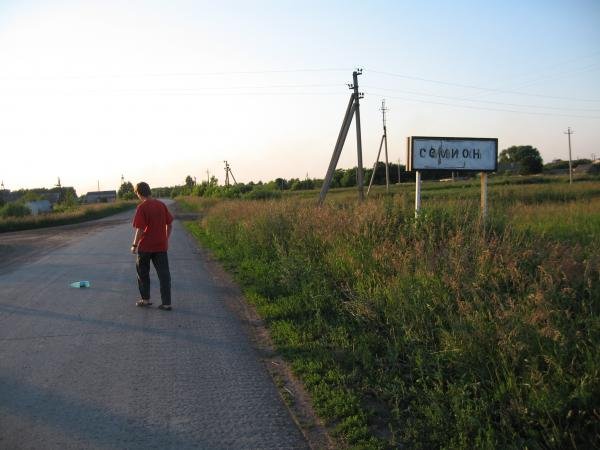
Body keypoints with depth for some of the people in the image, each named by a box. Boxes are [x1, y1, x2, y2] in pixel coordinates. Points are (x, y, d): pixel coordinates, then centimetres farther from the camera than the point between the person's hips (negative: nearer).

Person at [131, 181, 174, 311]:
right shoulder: (161, 205, 3)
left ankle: (145, 299, 24)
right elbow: (170, 225, 7)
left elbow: (140, 229, -15)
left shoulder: (142, 207, -12)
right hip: (161, 246, 4)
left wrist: (134, 245, -4)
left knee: (143, 272, 16)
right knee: (164, 274, 4)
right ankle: (166, 303, 3)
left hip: (145, 246, -4)